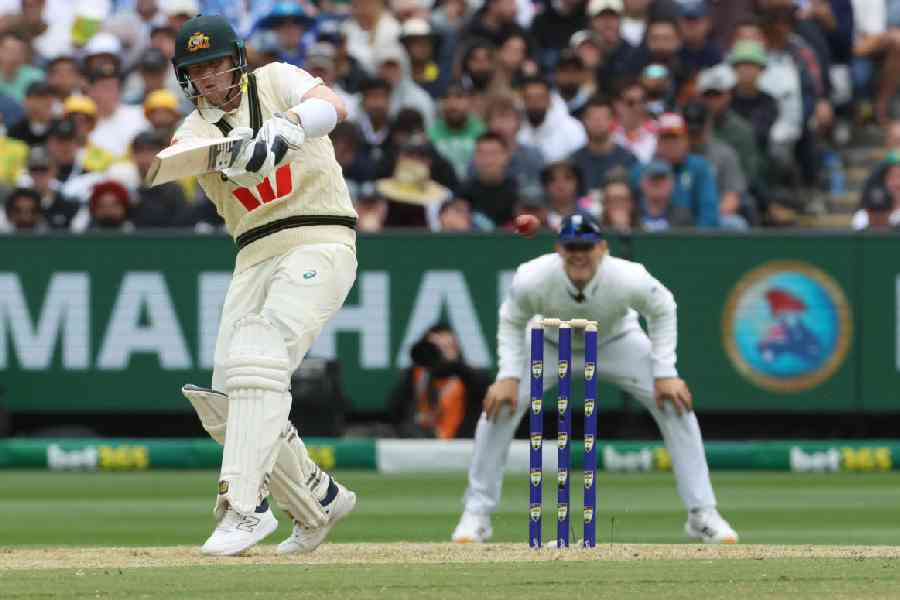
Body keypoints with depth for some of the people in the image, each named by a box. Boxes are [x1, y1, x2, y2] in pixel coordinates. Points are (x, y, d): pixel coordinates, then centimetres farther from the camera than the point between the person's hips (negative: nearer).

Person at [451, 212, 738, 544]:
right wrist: (508, 376, -25)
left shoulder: (629, 278, -36)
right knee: (499, 405, -17)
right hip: (550, 344, 0)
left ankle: (702, 515, -2)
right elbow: (512, 323, -13)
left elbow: (662, 309, -14)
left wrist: (665, 373, -19)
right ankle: (476, 516, -1)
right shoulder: (531, 279, -35)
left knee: (676, 404, -15)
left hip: (617, 342, 0)